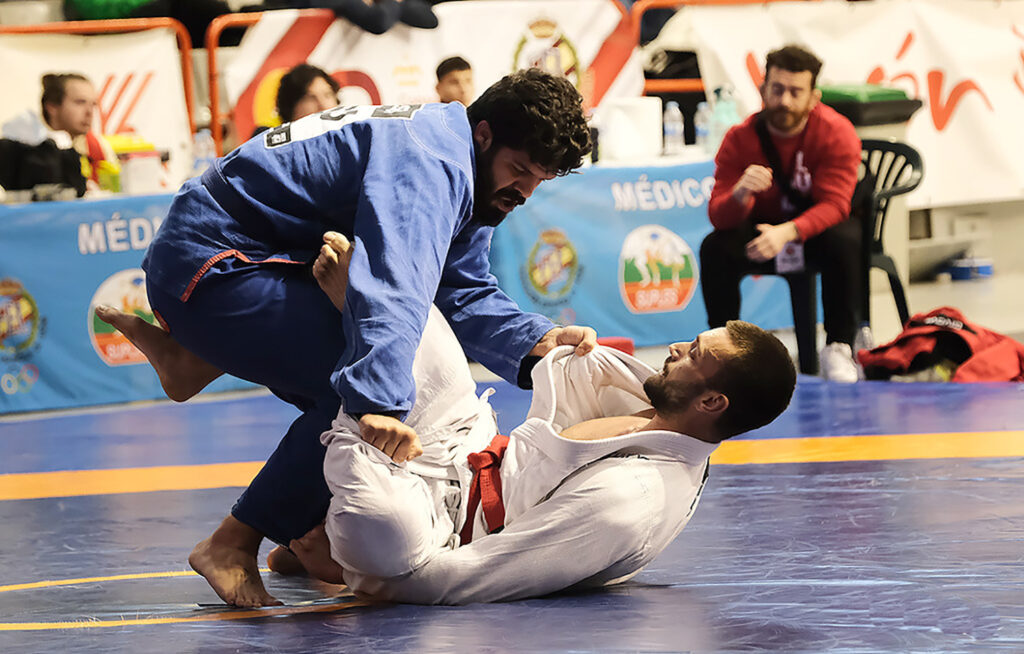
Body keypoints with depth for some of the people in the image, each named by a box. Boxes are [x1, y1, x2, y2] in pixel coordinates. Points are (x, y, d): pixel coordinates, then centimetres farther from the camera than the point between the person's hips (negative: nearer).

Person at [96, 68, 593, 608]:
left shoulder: (464, 179, 10)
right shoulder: (430, 159, -24)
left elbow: (467, 297, 5)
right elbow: (393, 286, -39)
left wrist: (535, 342, -15)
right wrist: (380, 405, -51)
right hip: (204, 264, -11)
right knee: (363, 389, -25)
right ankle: (233, 544, -18)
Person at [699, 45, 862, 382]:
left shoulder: (836, 133, -18)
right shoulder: (740, 138, -14)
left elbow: (833, 204, -27)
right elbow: (718, 215, -19)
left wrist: (788, 232, -46)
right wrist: (740, 193, -44)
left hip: (818, 228, -1)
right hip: (761, 228, 1)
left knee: (845, 240, -35)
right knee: (715, 247, -27)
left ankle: (839, 348, -21)